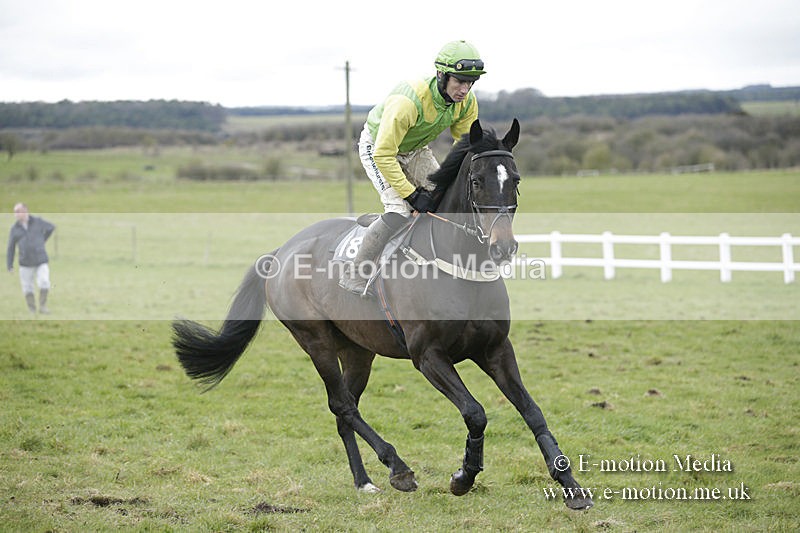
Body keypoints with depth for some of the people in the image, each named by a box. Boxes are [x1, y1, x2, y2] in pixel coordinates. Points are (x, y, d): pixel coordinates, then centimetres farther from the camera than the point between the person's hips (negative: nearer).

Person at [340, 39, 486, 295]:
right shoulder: (409, 101, -40)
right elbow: (384, 155, -35)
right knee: (399, 210, -24)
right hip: (377, 147, -7)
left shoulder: (467, 103, -19)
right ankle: (355, 275, -15)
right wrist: (412, 194, -33)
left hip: (415, 150, 7)